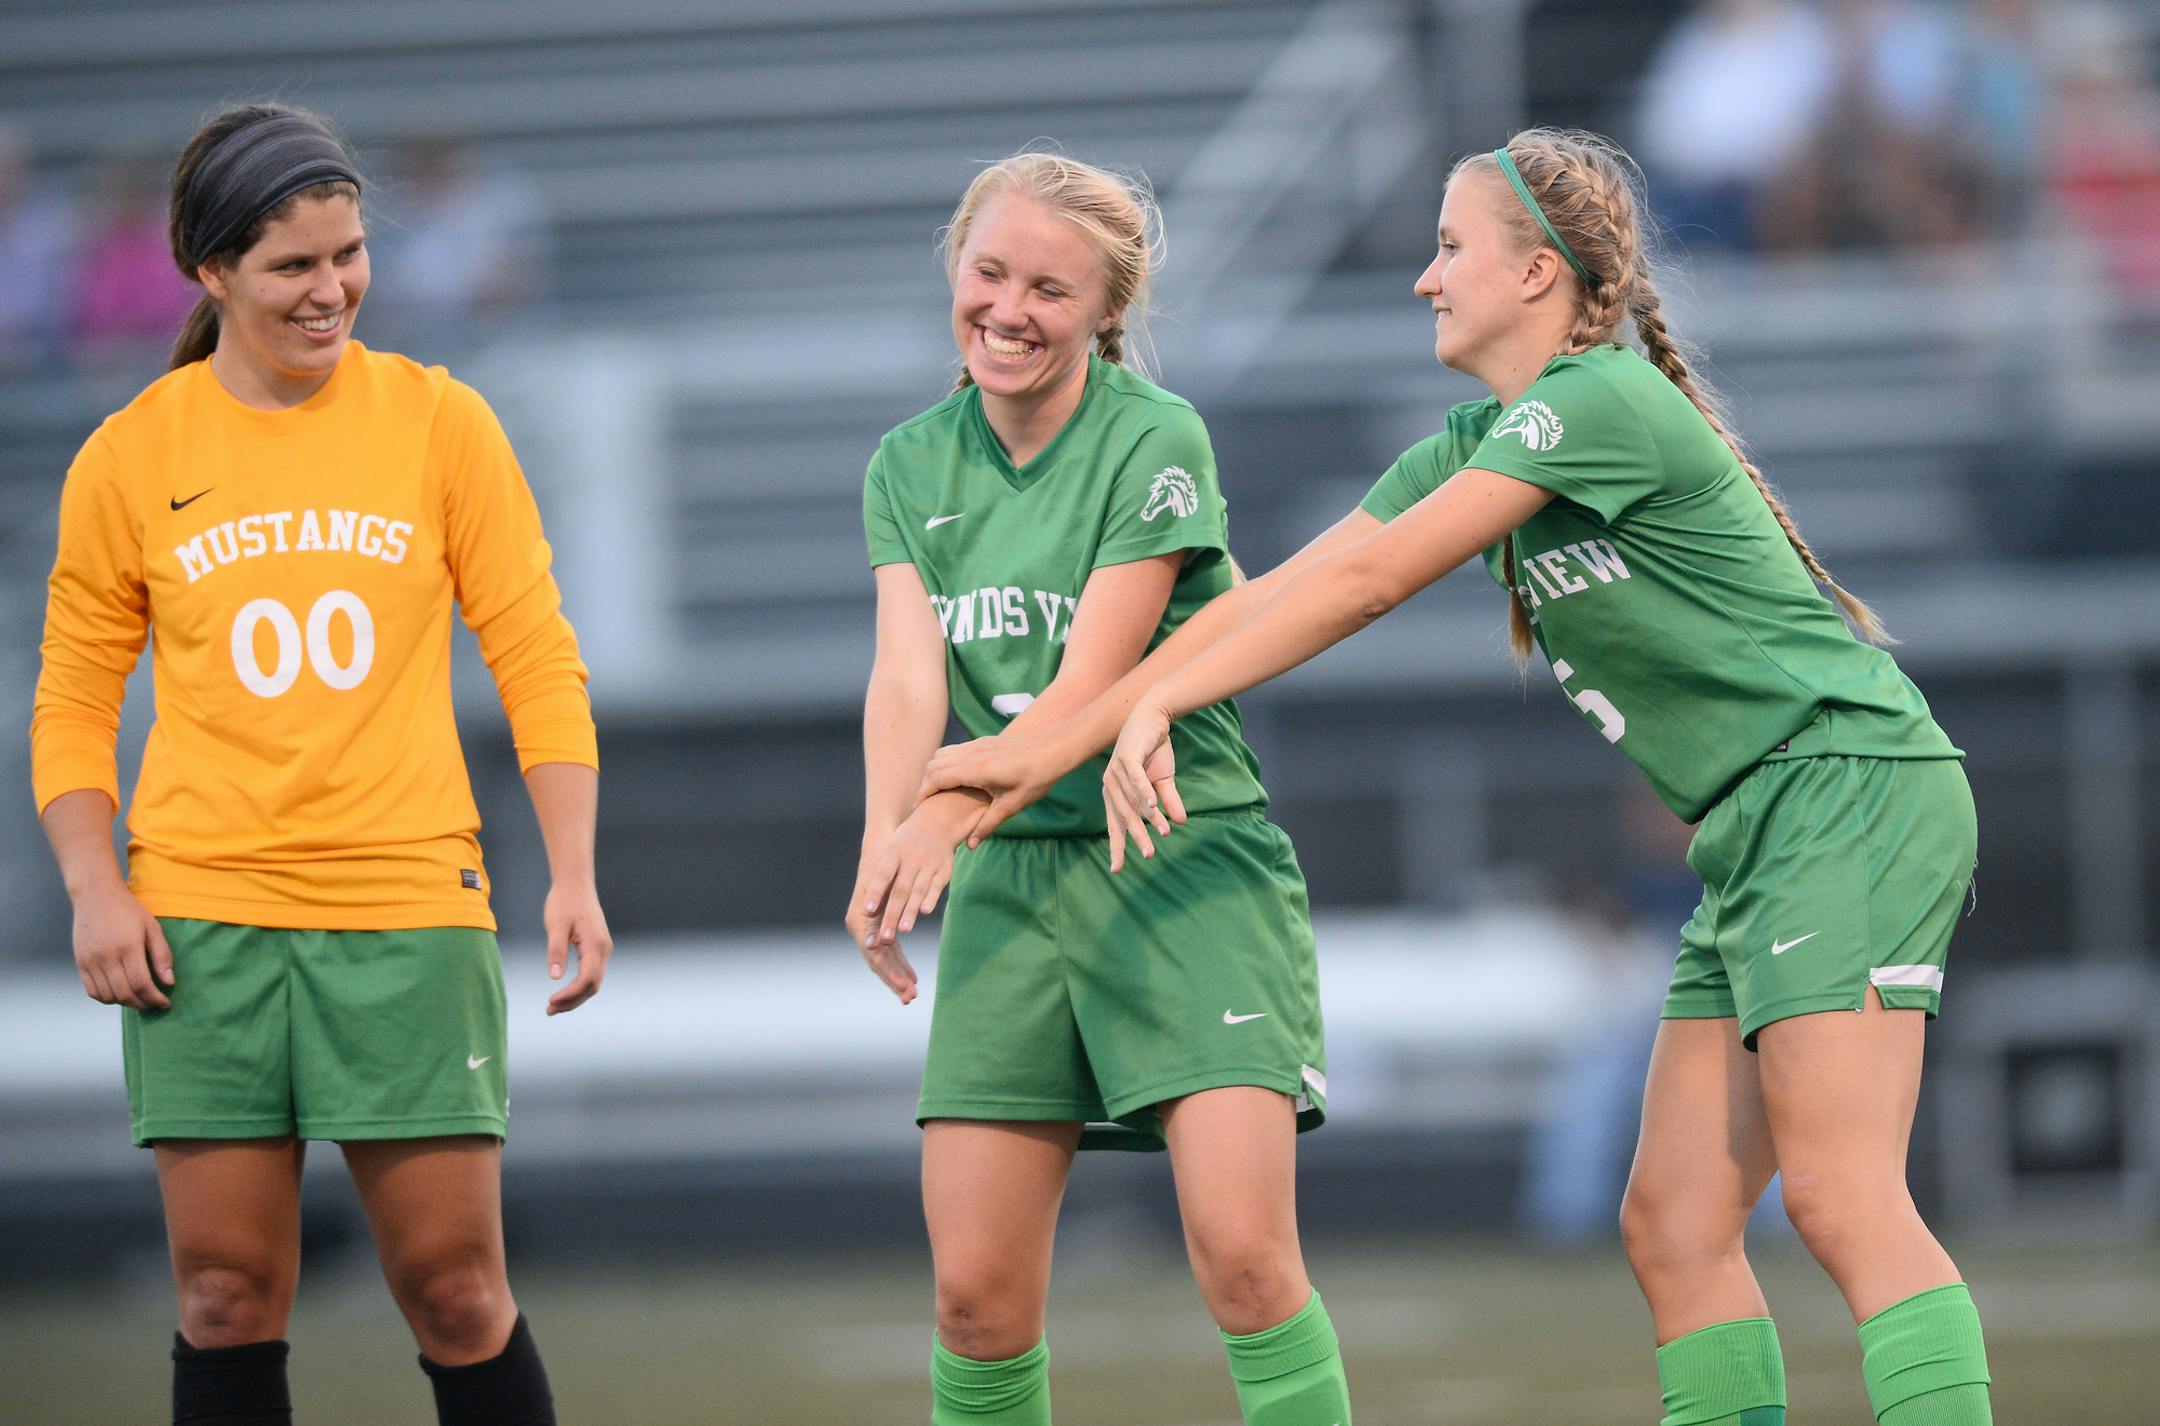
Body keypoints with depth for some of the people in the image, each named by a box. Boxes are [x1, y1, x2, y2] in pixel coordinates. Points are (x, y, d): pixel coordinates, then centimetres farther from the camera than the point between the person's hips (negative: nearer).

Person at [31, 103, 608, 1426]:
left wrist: (573, 873, -5)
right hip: (201, 913, 1)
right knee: (228, 1302, 1)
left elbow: (537, 659, 5)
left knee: (456, 1291, -2)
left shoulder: (438, 422, 3)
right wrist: (96, 892, -4)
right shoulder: (131, 455, 4)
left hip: (409, 914, -1)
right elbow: (75, 699, 10)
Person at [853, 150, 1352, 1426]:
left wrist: (949, 809, -33)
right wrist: (888, 832, -28)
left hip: (1188, 865, -4)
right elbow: (908, 672, -8)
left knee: (1243, 1252, -18)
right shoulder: (912, 466, 8)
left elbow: (1090, 682, -16)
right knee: (976, 1291, -2)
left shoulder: (1157, 439, -8)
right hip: (1013, 885, 5)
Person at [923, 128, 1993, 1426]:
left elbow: (1366, 581, -16)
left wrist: (1138, 710, -14)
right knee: (1674, 1226, 3)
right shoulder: (1480, 442, 16)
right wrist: (1129, 721, 6)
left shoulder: (1600, 402, -14)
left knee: (1843, 1201, -19)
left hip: (1850, 785, -10)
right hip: (1758, 832, 10)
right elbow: (1278, 592, 15)